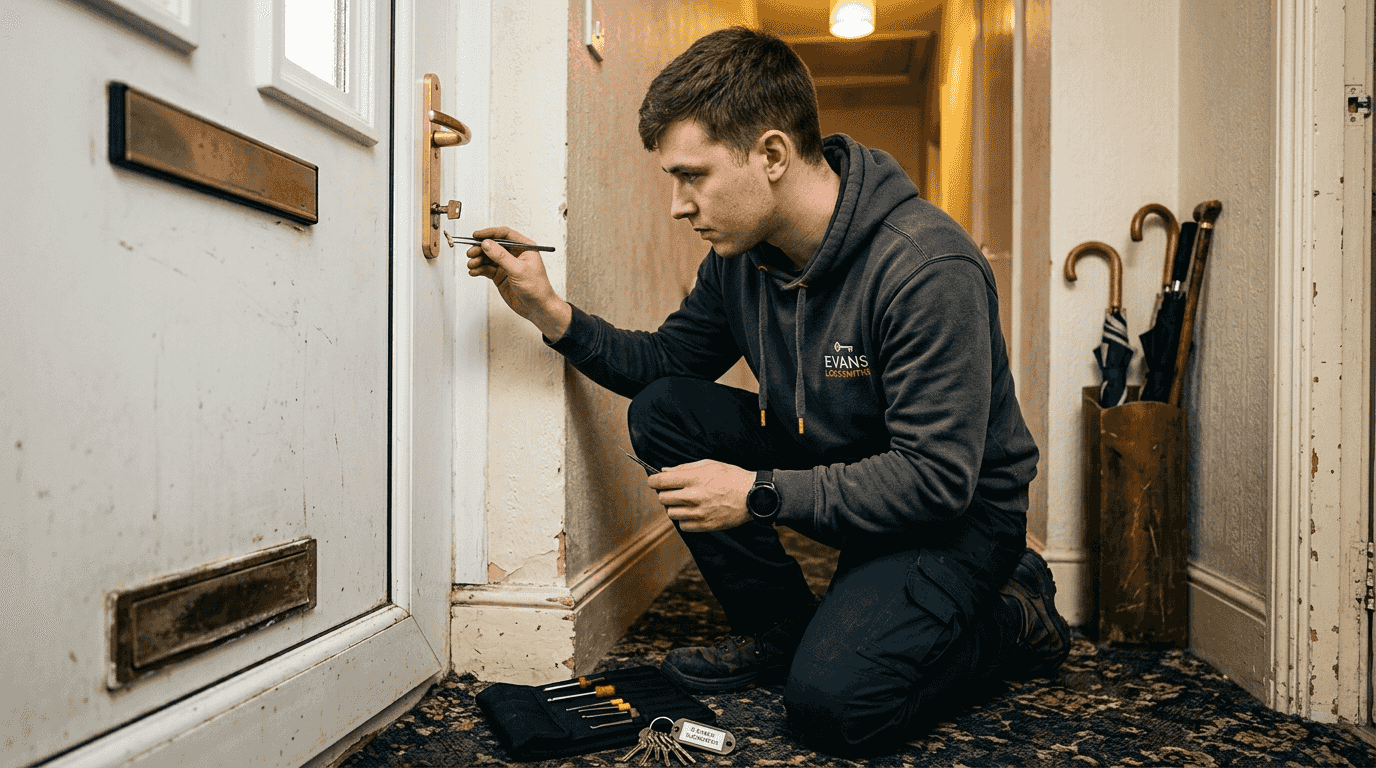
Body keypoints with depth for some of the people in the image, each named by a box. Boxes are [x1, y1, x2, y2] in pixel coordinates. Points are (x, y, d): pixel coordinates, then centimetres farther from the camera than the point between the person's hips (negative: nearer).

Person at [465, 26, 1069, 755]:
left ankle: (1011, 616, 5)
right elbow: (668, 359, 6)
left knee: (831, 701, -25)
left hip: (958, 512, -6)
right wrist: (552, 313, -9)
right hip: (831, 466, 7)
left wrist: (758, 495, -28)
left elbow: (939, 479, -28)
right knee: (662, 410, -10)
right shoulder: (739, 253, -6)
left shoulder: (929, 268, -28)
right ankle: (779, 626, 4)